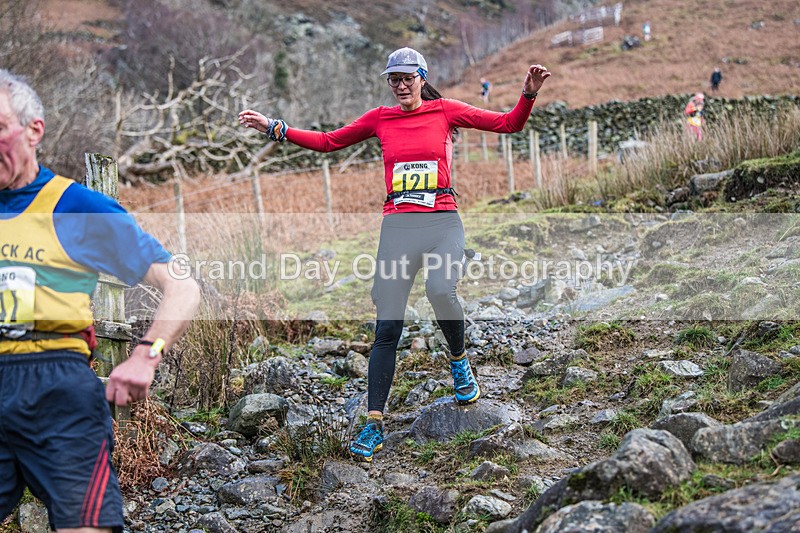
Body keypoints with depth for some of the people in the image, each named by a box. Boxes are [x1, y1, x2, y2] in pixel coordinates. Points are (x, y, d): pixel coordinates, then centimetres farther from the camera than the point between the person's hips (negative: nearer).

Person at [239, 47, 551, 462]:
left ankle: (459, 361, 2)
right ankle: (374, 424, 2)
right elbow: (327, 141, 18)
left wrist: (529, 94, -11)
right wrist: (275, 128, 12)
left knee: (441, 291, -30)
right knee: (388, 326, -4)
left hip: (442, 222, -2)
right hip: (398, 224, 2)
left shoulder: (445, 110, 8)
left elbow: (509, 124, 6)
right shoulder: (380, 118, 14)